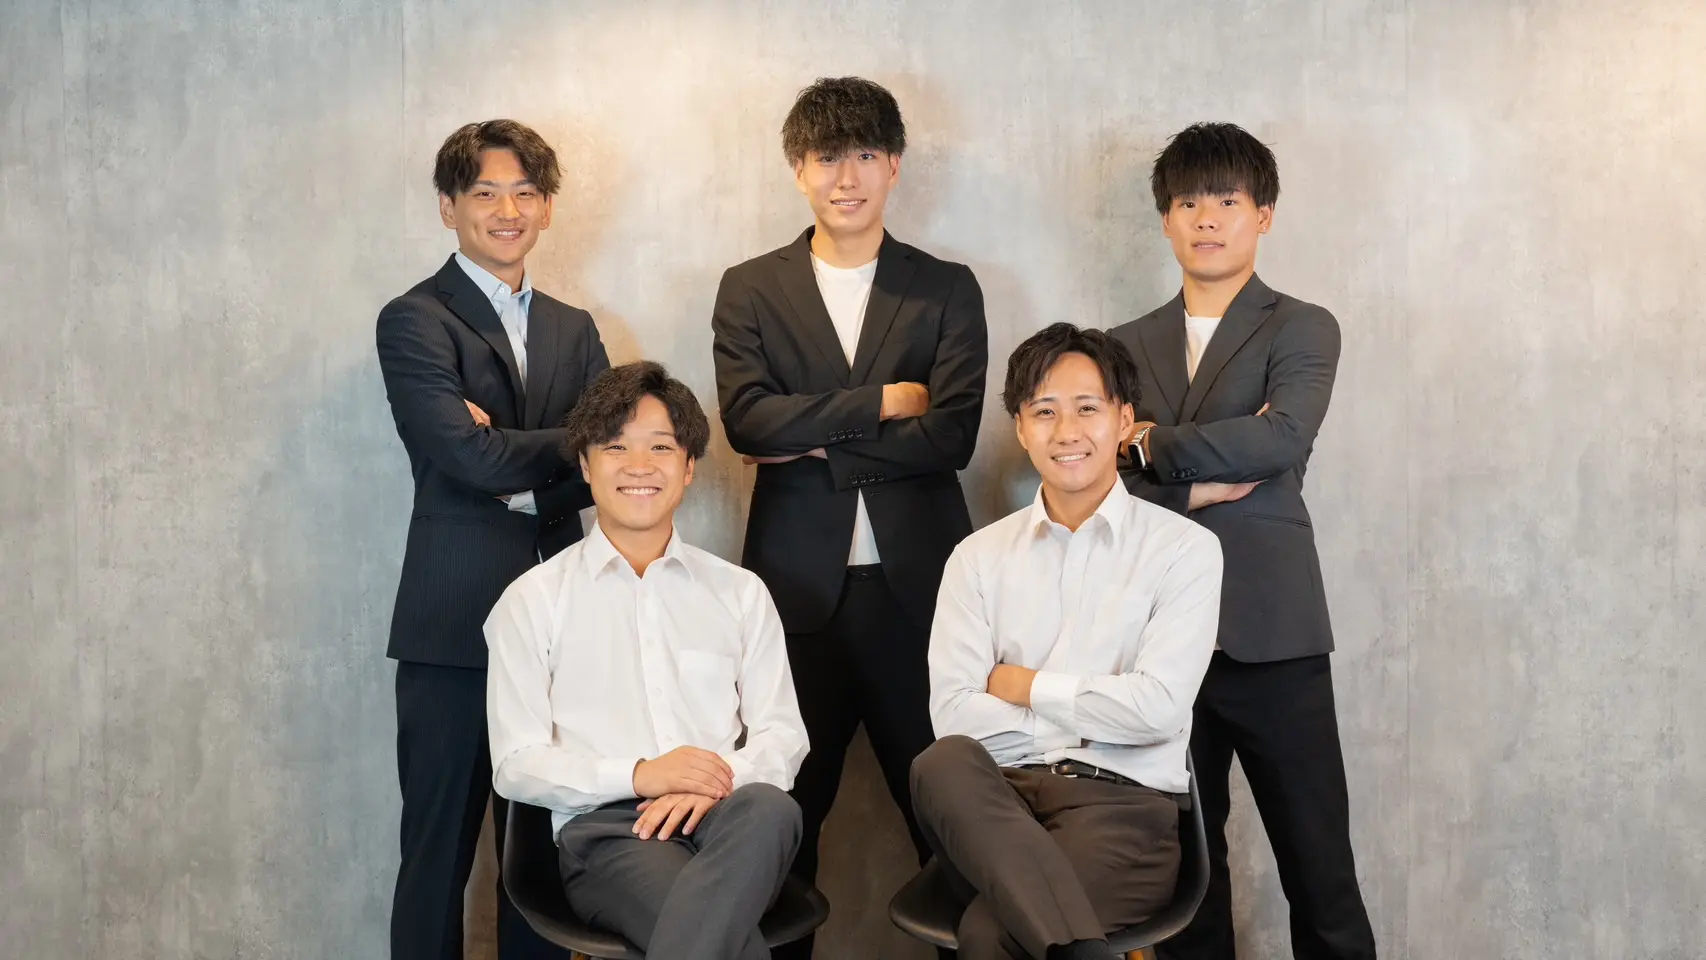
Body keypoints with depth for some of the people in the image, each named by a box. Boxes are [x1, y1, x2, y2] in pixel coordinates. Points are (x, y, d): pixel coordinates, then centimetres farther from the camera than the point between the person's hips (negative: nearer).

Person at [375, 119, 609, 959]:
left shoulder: (573, 329, 16)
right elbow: (471, 456, -15)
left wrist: (518, 465, -11)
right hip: (455, 623, -5)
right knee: (440, 850, 3)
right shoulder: (414, 321, -2)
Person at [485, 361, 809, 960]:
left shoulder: (741, 594, 19)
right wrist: (638, 775, -13)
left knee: (770, 808, -37)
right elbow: (515, 765, 3)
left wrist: (718, 783, -11)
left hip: (730, 819, 4)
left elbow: (783, 735, 12)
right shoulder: (532, 602, 10)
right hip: (605, 828, -4)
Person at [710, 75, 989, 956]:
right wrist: (880, 403, -10)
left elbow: (952, 435, -6)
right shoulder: (750, 290, 7)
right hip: (797, 584, 1)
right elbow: (746, 418, -8)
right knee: (788, 803, 8)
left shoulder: (947, 289, 6)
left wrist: (815, 444, -8)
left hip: (916, 582, 0)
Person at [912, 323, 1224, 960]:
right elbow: (952, 712, 0)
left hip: (1123, 801, -4)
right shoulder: (979, 557, 12)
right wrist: (1094, 717, -4)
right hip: (998, 800, 4)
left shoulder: (1184, 549, 3)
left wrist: (1023, 686, 0)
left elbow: (1157, 707, -10)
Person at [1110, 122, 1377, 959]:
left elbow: (1281, 436, -16)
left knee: (1317, 860, 0)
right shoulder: (1130, 344, 13)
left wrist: (1156, 445, -6)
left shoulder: (1302, 329, 3)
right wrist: (1197, 486, -10)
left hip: (1271, 631, -3)